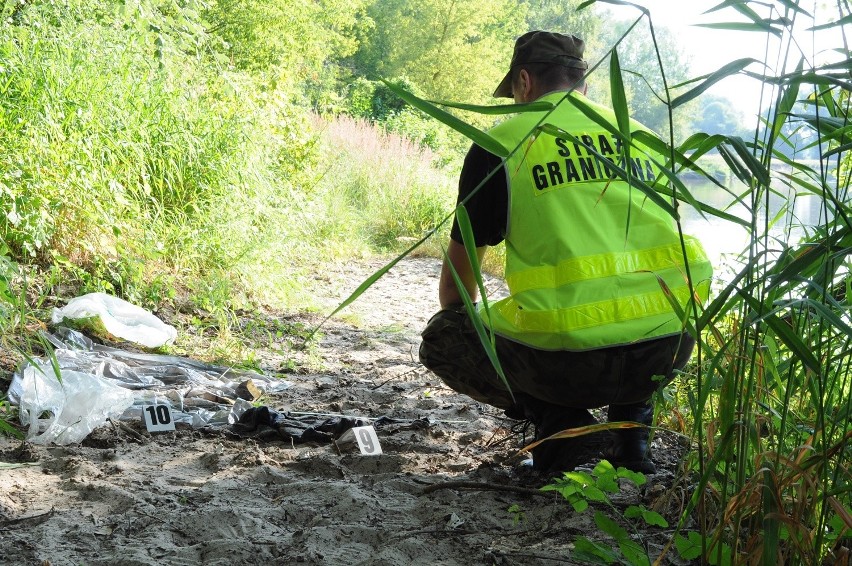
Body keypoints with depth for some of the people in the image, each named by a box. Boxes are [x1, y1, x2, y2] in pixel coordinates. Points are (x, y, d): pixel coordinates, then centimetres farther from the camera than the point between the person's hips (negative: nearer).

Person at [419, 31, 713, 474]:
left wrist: (467, 335, 39)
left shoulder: (502, 143, 7)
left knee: (440, 338, 20)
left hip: (573, 357, -4)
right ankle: (630, 431, 22)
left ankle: (556, 417, 3)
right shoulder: (641, 135, 20)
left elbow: (458, 270, 18)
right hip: (671, 349, 5)